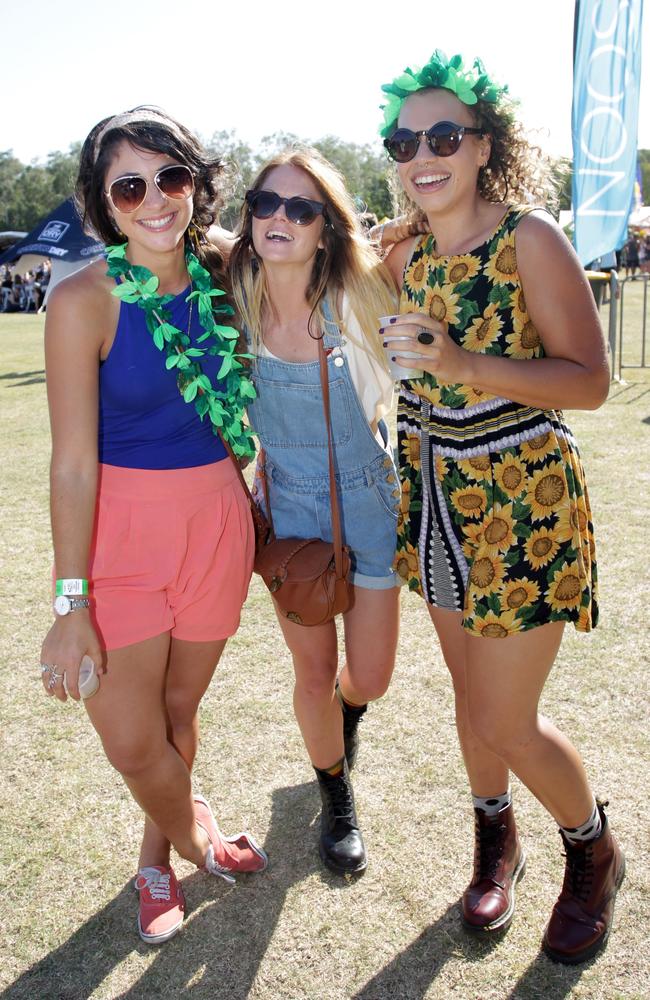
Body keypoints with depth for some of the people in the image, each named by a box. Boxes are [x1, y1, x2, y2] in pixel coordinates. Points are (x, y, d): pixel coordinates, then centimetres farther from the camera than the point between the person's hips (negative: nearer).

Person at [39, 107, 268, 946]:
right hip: (120, 530, -3)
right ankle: (198, 841, 36)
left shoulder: (219, 279, 0)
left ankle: (156, 859, 43)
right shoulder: (85, 298, -13)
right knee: (132, 740, 4)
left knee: (179, 710, 15)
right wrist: (71, 602, -14)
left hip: (216, 520, 4)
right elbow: (74, 460, -14)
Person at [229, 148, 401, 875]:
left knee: (368, 678, 9)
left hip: (368, 497, -1)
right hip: (288, 506, 1)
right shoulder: (236, 301, -9)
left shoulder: (355, 296, -15)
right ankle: (336, 798, 37)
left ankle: (347, 707, 49)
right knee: (314, 673, 8)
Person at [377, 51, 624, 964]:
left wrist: (464, 364, -29)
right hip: (438, 498, 6)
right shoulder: (407, 257, 6)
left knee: (504, 723, 0)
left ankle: (595, 853, 31)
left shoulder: (530, 239, -12)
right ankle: (496, 842, 43)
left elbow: (590, 380, -17)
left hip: (521, 501, -6)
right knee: (472, 695, 17)